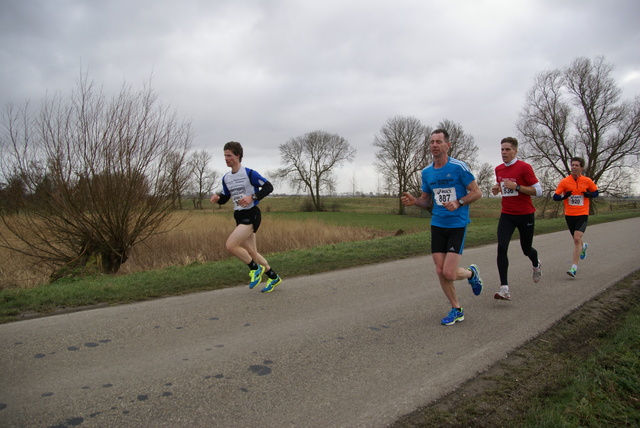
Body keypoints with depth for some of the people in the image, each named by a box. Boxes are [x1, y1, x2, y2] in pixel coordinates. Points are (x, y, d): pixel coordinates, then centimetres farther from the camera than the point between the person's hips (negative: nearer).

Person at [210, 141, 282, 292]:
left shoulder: (249, 173, -11)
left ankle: (255, 269, 2)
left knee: (230, 245, -19)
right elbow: (224, 198, 18)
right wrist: (217, 198, -5)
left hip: (251, 215, -8)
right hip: (239, 217, 8)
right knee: (251, 253, 10)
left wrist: (252, 197, -23)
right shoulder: (226, 178, 9)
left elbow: (268, 187, -11)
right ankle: (274, 278, 27)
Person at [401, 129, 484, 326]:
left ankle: (471, 273, 25)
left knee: (449, 273, -11)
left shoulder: (459, 167, -9)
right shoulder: (426, 172, 6)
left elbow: (477, 192, -5)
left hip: (457, 225, -5)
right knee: (440, 271, 3)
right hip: (437, 225, 5)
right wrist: (414, 200, -7)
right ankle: (456, 310, 23)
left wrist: (458, 202, -21)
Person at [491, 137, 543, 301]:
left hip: (525, 215, -3)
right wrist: (496, 189, 1)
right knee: (502, 248, -15)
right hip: (506, 215, 4)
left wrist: (516, 186, -22)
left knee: (526, 249, 12)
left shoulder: (524, 167, -10)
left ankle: (536, 265, 51)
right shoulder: (498, 169, 7)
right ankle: (504, 289, -15)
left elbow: (538, 191, -10)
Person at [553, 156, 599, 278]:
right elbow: (555, 196, -2)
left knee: (577, 238, -18)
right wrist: (564, 196, -22)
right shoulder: (564, 181, -3)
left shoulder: (587, 181, -1)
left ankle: (574, 267, -15)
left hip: (582, 214, -2)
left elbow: (596, 192, 14)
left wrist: (589, 195, -8)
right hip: (569, 215, 2)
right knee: (576, 239, 17)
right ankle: (583, 246, 57)